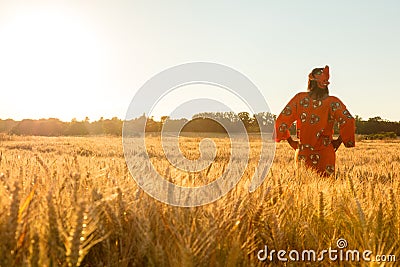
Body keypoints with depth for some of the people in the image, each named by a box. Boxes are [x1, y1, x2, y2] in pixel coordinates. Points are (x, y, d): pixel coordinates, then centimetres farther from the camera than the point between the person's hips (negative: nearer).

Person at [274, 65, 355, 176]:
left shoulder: (299, 98, -2)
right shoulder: (332, 102, -5)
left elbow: (281, 121, -5)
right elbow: (348, 122, -15)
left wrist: (291, 141, 8)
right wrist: (338, 141, 1)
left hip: (302, 154, 1)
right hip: (325, 154, -1)